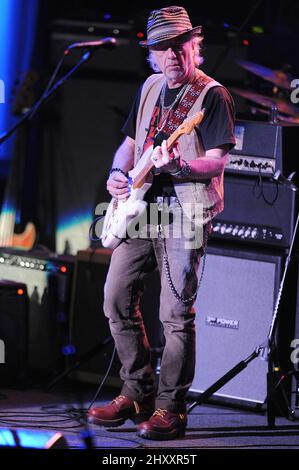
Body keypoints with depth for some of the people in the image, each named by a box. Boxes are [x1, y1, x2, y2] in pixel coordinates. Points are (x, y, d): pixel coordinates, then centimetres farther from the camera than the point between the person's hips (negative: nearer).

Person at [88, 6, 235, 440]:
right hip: (140, 207, 7)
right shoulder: (150, 88, 16)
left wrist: (177, 166, -30)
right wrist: (118, 174, 5)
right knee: (117, 297, 4)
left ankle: (170, 408, -2)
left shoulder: (212, 95, -6)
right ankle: (138, 393, 15)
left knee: (176, 312, -8)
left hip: (185, 212, -7)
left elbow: (217, 163, -12)